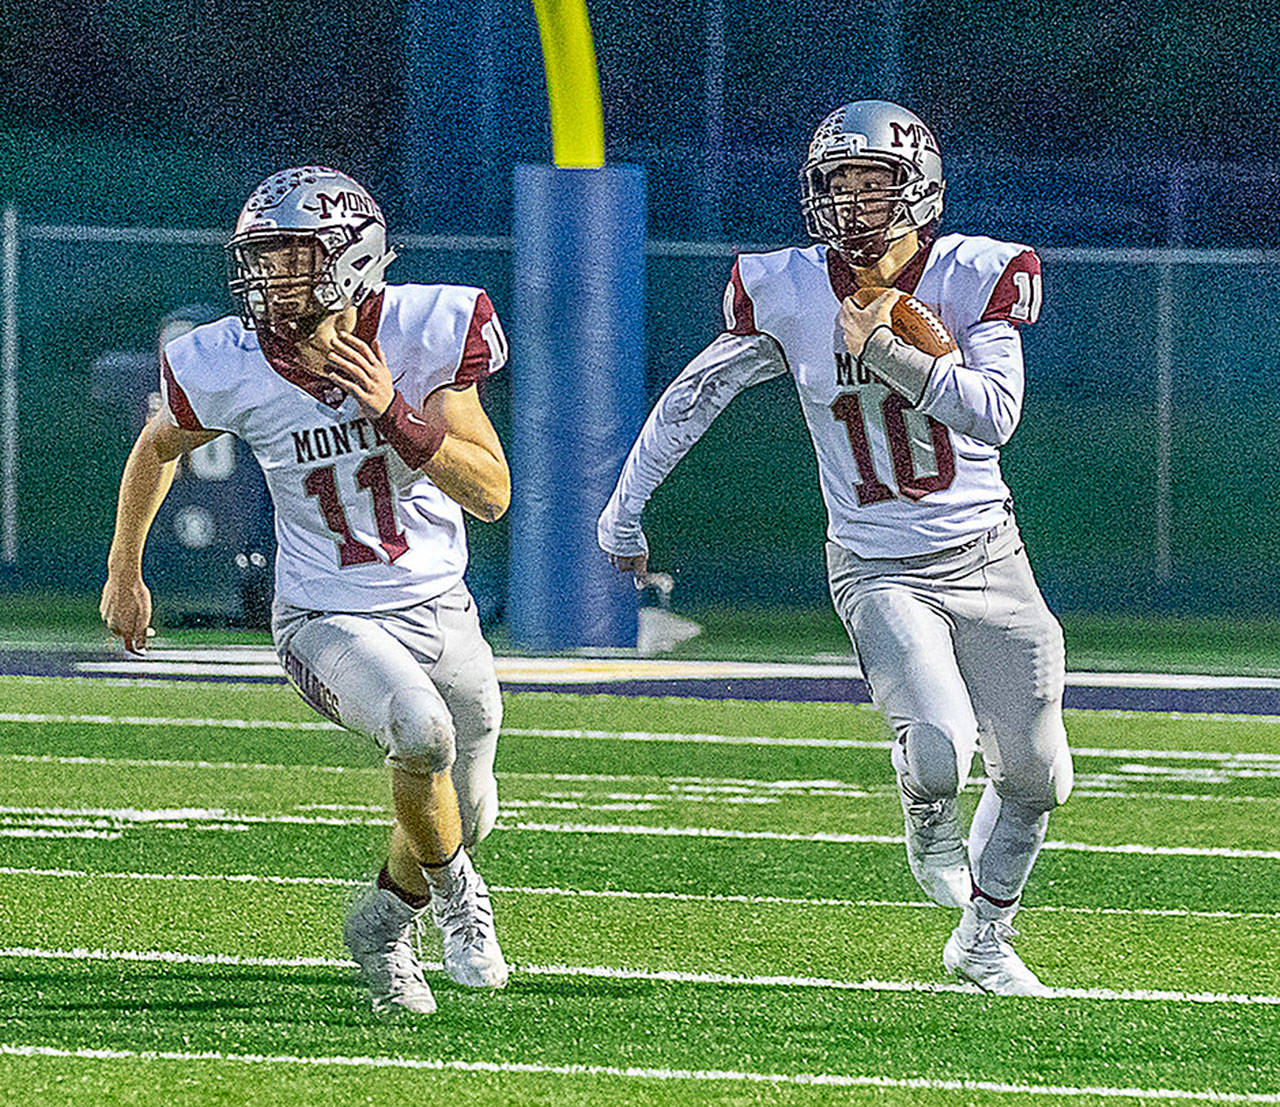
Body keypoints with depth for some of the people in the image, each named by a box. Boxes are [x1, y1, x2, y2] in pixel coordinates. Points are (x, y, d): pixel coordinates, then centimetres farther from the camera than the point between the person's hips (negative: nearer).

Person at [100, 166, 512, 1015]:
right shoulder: (233, 370, -16)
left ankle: (387, 921, 50)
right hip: (327, 621, -2)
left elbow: (493, 495, -18)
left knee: (464, 817, 15)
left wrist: (395, 416, -31)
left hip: (439, 609, 2)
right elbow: (158, 447, 7)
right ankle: (451, 889, -2)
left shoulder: (421, 335, -17)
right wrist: (124, 575, 16)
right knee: (422, 732, -32)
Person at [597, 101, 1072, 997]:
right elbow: (694, 396, 7)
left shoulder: (976, 277, -8)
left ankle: (985, 938, 33)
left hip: (986, 559, 2)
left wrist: (884, 347, -24)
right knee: (939, 752, -24)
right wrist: (625, 510, 13)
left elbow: (995, 416, -18)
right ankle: (929, 822, 15)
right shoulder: (790, 293, -6)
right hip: (879, 572, -2)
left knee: (1035, 776, 7)